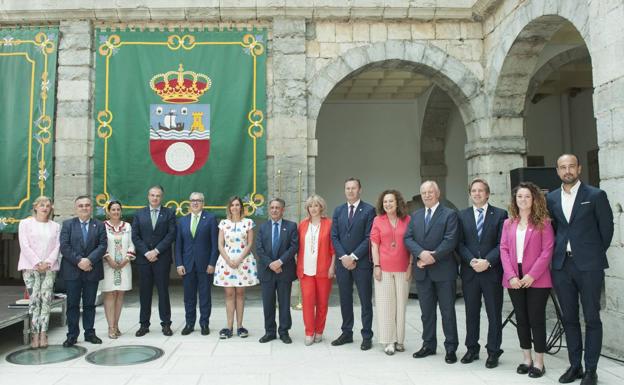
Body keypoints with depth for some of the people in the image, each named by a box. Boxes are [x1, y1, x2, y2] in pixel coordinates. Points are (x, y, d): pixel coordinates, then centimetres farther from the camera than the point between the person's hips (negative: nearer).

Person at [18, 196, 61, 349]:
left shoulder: (55, 226, 13)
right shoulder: (25, 223, 7)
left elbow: (57, 247, 7)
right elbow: (24, 246, -2)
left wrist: (48, 262, -9)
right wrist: (37, 263, -12)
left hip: (50, 267, 2)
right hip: (31, 267, -2)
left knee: (46, 300, -3)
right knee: (34, 299, -6)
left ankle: (43, 334, -1)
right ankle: (35, 335, -3)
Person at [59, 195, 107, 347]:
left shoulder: (99, 225, 7)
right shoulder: (68, 224, 6)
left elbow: (102, 246, -1)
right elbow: (64, 246, -4)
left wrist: (89, 260, -15)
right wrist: (78, 261, -14)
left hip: (92, 270, 1)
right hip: (72, 270, -1)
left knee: (90, 304, 7)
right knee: (72, 304, 3)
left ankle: (89, 333, 15)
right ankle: (72, 335, 11)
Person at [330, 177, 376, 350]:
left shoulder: (369, 210, -3)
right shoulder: (338, 211, 10)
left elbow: (369, 237, -9)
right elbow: (334, 236, 7)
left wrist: (354, 257, -12)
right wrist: (343, 257, -7)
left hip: (362, 262, -4)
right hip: (342, 262, 4)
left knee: (365, 301, 4)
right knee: (345, 300, 12)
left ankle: (367, 336, 13)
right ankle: (347, 333, 23)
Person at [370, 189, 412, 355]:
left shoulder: (407, 220, 2)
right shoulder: (378, 220, 2)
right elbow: (374, 244, 1)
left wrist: (411, 265, -3)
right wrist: (376, 266, -6)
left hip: (403, 269, 1)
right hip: (383, 268, 0)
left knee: (401, 304, 7)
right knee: (385, 304, 3)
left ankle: (399, 339, 19)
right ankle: (389, 341, 12)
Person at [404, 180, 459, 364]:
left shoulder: (449, 214, -3)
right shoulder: (415, 216, 12)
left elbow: (450, 240, -12)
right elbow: (408, 238, 2)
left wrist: (433, 257, -17)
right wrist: (422, 253, -15)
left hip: (443, 270, -4)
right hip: (422, 271, 5)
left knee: (447, 311, 4)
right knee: (426, 311, 13)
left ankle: (451, 348, 14)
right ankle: (428, 345, 25)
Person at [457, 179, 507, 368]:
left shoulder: (500, 214, 1)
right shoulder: (462, 215, 8)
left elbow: (502, 243, -6)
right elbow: (460, 243, 2)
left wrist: (487, 261, -17)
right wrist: (472, 261, -12)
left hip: (492, 271, -2)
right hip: (469, 272, 2)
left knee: (494, 314, 5)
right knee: (471, 313, 11)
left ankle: (493, 352, 17)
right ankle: (472, 349, 23)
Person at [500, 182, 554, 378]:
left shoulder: (543, 222, -2)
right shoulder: (508, 223, 10)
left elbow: (547, 250, -8)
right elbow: (504, 249, 5)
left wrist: (532, 275, -15)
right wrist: (511, 275, -7)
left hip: (536, 279, -4)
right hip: (514, 279, 4)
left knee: (536, 319, 2)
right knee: (521, 319, 11)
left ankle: (539, 362, 13)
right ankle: (526, 359, 22)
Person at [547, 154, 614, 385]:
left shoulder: (595, 195, -3)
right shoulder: (551, 198, 9)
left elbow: (607, 227, 2)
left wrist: (596, 254, 8)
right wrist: (557, 251, 8)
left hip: (588, 265, -4)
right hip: (561, 265, 4)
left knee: (592, 318, 3)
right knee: (569, 318, 11)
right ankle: (574, 366, 22)